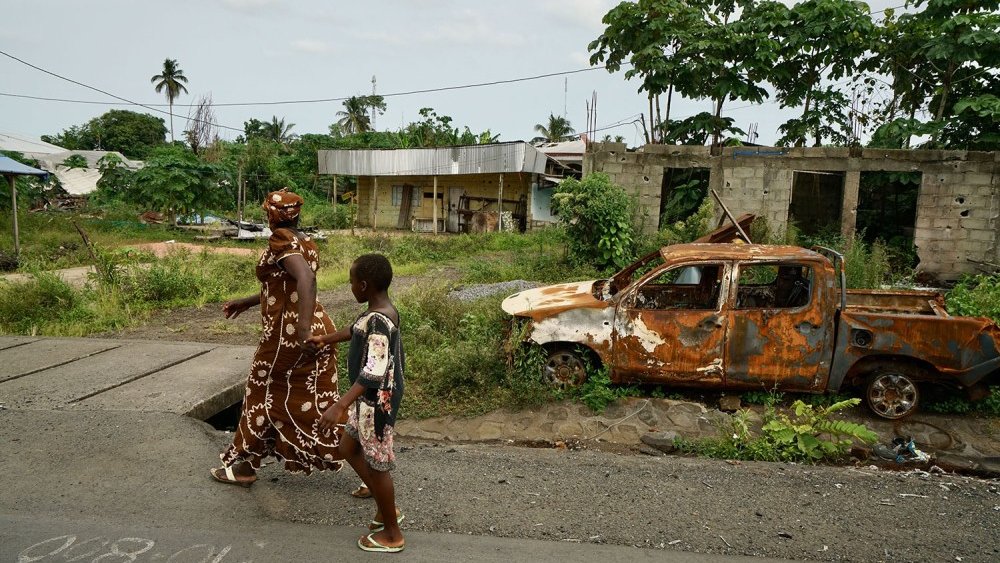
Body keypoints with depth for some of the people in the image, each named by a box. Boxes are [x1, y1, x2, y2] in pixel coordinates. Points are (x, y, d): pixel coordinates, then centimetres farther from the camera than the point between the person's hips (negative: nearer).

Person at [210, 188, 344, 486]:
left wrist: (304, 326, -40)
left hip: (288, 332, -8)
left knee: (265, 395, 9)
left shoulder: (281, 240, -14)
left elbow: (306, 278, -32)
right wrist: (245, 302, 30)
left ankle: (244, 465, 25)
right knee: (316, 398, 13)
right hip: (320, 329, 8)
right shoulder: (305, 242, 13)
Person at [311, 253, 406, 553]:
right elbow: (356, 330, 25)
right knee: (349, 448, 22)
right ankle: (386, 509, 34)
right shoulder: (384, 312, 4)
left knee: (377, 463, 5)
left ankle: (392, 534, 23)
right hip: (372, 397, 10)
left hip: (377, 400, -10)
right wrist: (326, 339, 40)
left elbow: (374, 371, -36)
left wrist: (339, 405, -40)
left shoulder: (378, 321, -27)